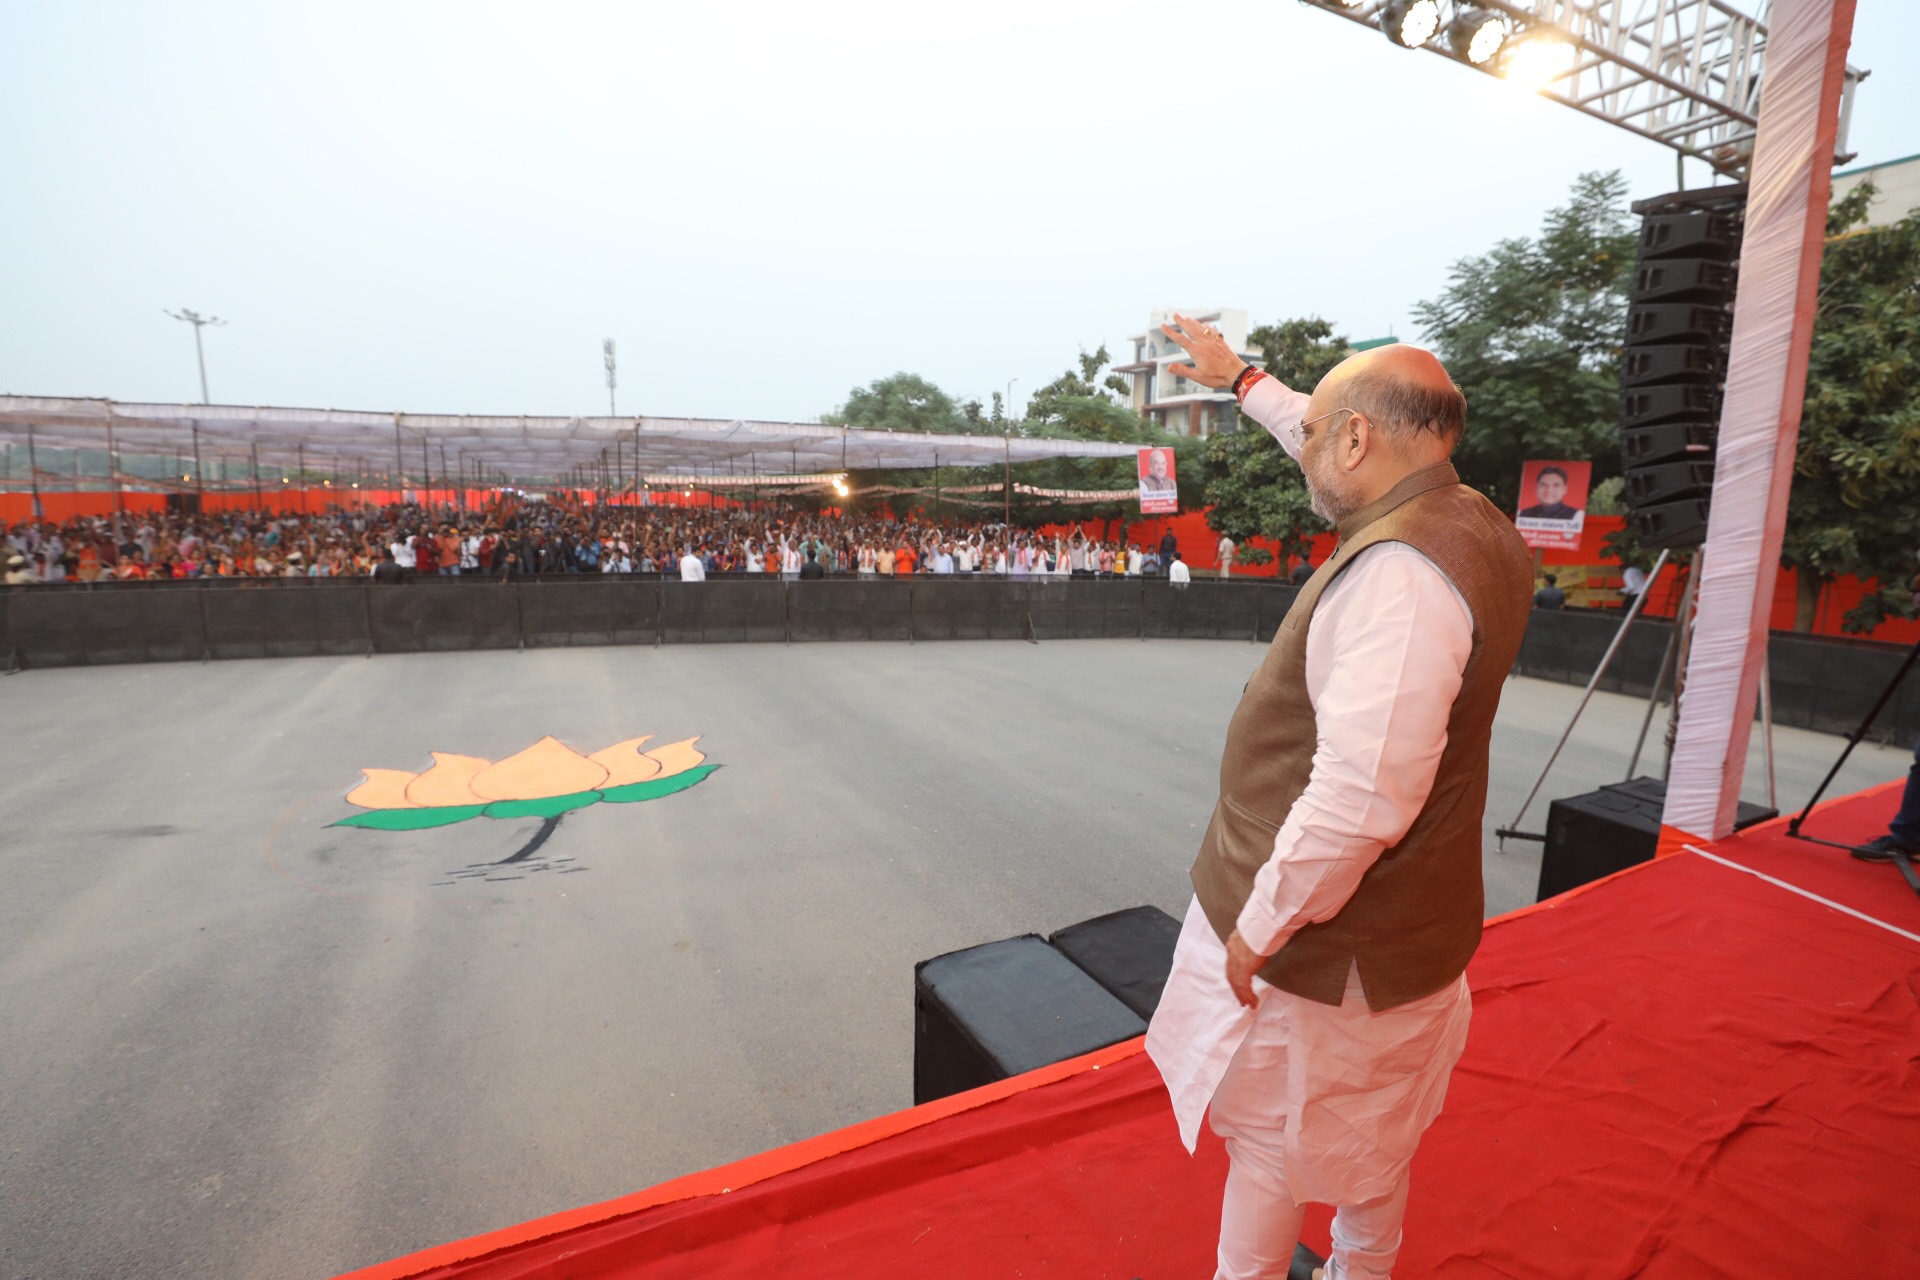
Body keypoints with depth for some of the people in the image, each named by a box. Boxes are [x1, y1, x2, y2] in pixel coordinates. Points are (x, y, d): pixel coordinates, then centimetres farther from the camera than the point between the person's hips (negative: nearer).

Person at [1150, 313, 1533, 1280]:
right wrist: (1240, 379, 28)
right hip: (1400, 922, 9)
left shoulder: (1398, 573, -29)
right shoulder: (1467, 523, 1)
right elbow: (1338, 451, 19)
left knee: (1270, 1140, 14)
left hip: (1321, 944, -9)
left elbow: (1362, 796, -35)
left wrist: (1259, 925, -23)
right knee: (1373, 1132, 27)